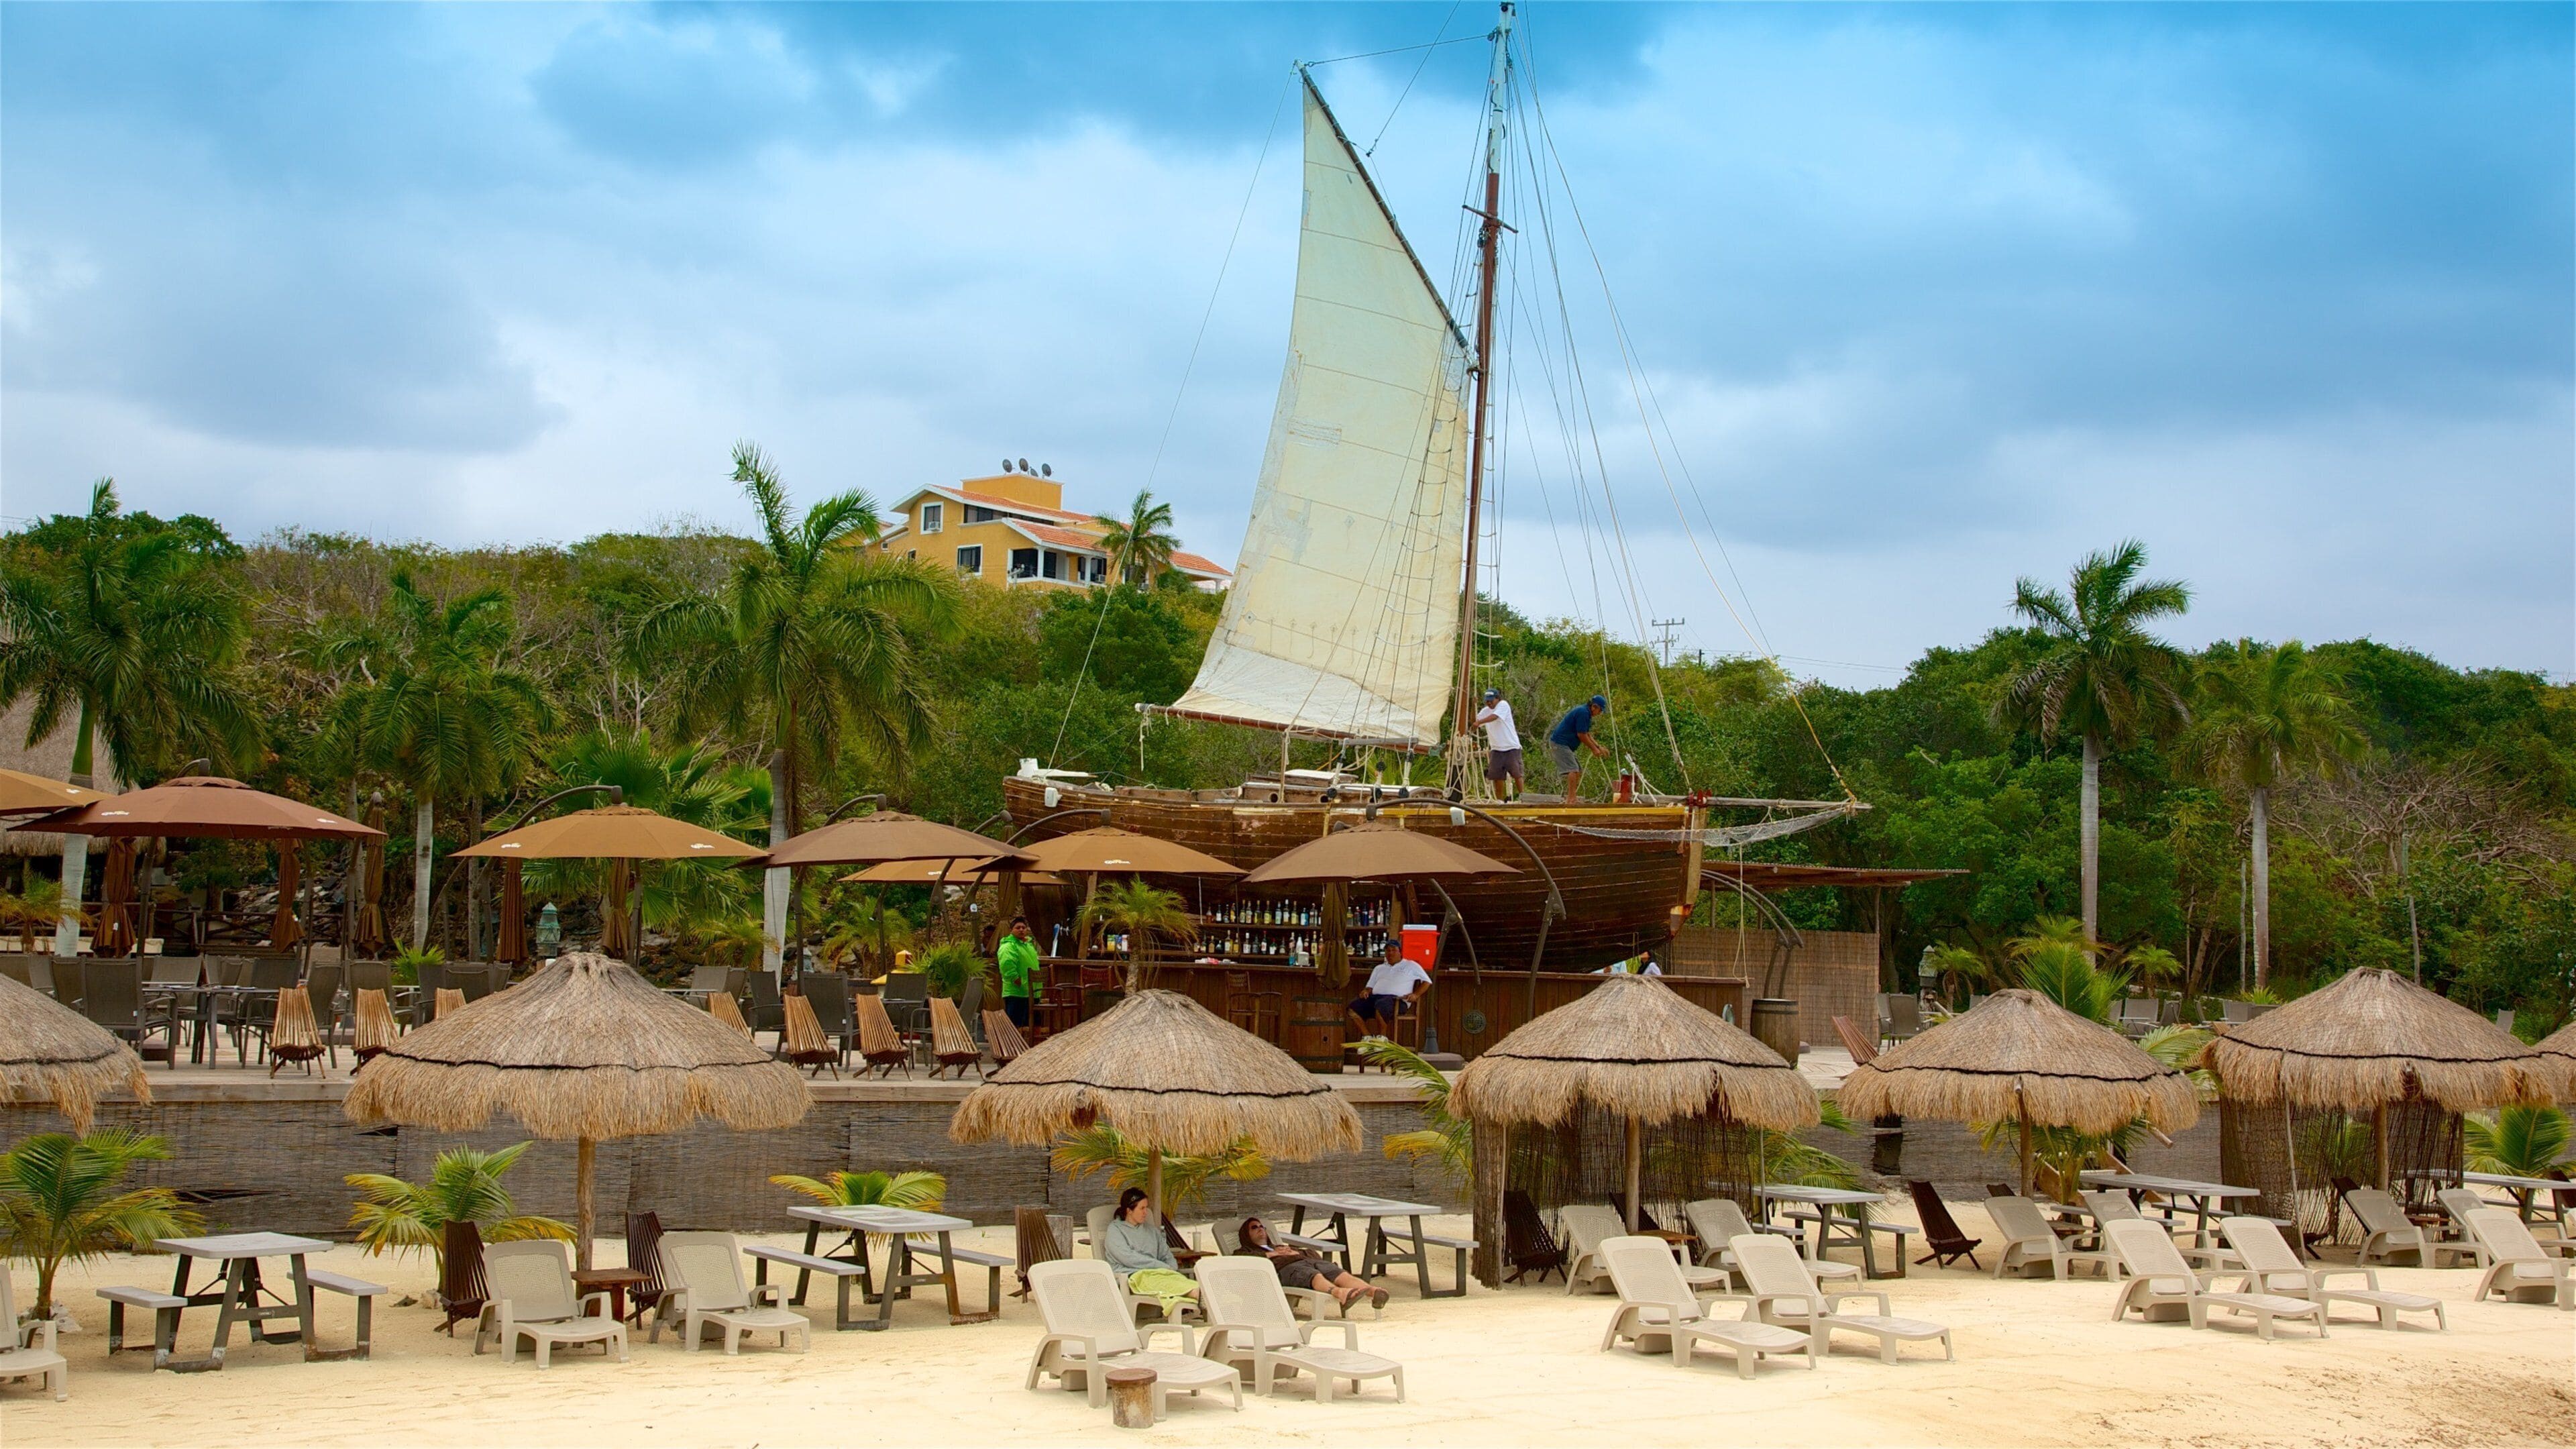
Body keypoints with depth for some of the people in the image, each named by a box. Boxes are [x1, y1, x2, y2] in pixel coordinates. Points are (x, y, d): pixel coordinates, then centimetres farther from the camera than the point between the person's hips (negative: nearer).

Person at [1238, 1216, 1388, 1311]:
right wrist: (1269, 1255, 6)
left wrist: (1296, 1252, 16)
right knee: (1315, 1276, -41)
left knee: (1342, 1275, -29)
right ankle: (1339, 1293, -73)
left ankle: (1373, 1291, -58)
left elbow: (1315, 1255, 34)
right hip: (1285, 1268, -5)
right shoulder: (1245, 1251, 32)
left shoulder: (1282, 1247, 47)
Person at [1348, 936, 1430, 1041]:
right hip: (1375, 997, 5)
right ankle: (1367, 1037, -19)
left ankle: (1382, 1037, -27)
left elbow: (1427, 981, 14)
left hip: (1396, 999, -5)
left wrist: (1416, 995, -3)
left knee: (1381, 1005, -42)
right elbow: (1370, 986, 28)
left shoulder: (1410, 966, 18)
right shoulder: (1379, 968, 31)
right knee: (1353, 1007, -22)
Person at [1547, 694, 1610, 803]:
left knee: (1578, 770, 11)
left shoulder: (1586, 713, 15)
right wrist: (1594, 749, -7)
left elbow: (1587, 735, 22)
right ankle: (1571, 799, -21)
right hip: (1560, 744, -11)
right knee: (1573, 769, -18)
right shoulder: (1583, 713, -18)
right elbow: (1581, 735, -18)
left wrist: (1599, 748, 15)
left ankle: (1569, 799, 15)